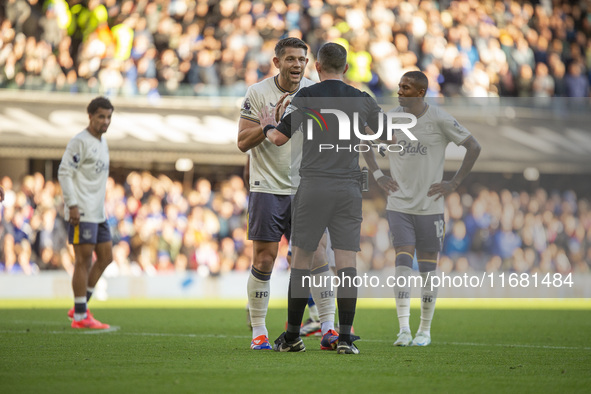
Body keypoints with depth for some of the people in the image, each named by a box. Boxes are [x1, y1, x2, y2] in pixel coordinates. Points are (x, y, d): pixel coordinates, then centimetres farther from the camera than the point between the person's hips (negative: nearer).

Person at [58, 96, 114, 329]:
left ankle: (80, 306, 16)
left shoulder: (102, 143, 17)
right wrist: (72, 205, -20)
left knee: (105, 257, 9)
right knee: (84, 260, -7)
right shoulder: (80, 142, -11)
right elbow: (64, 173, -15)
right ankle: (80, 316, -3)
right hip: (82, 213, -9)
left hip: (98, 213, 9)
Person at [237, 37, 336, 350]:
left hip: (305, 189, 2)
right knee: (263, 260, -3)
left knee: (318, 256, -4)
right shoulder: (257, 93, -4)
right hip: (267, 188, -2)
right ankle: (258, 332, 7)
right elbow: (243, 142, -8)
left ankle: (328, 329, 0)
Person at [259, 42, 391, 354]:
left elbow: (279, 138, -6)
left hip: (313, 186, -2)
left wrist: (268, 126, 16)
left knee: (301, 258, 6)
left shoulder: (306, 97, -3)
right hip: (349, 188, 2)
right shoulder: (362, 100, 7)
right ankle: (345, 338, -8)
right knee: (346, 261, -1)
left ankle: (292, 336, 8)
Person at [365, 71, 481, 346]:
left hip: (430, 206, -2)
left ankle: (425, 330, 18)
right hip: (399, 205, 2)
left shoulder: (439, 120, -7)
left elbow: (473, 147, -2)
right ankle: (404, 329, -16)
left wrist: (454, 183, -6)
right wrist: (378, 175, 8)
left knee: (428, 267, 5)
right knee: (403, 261, -11)